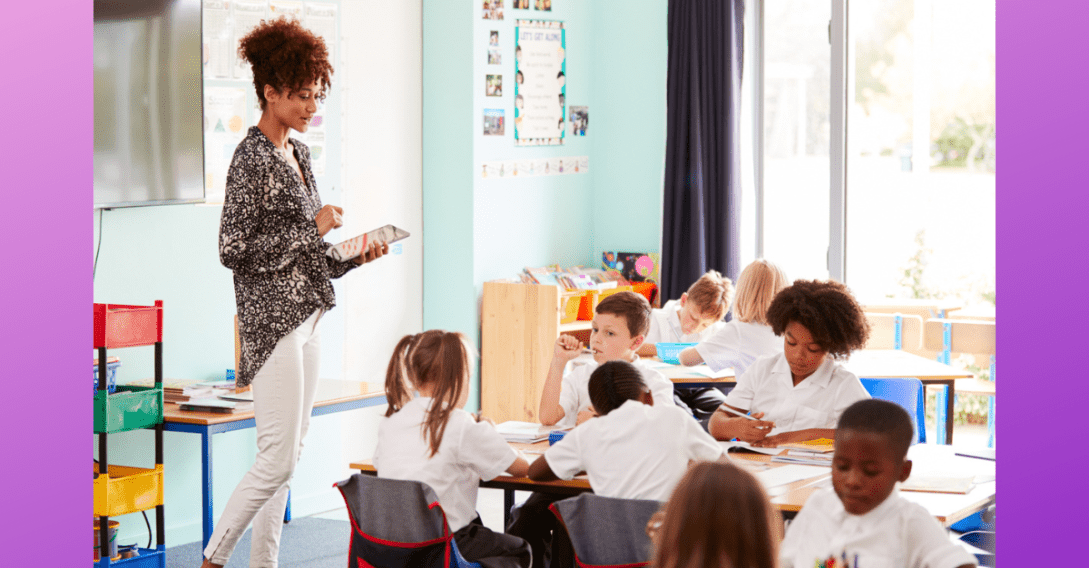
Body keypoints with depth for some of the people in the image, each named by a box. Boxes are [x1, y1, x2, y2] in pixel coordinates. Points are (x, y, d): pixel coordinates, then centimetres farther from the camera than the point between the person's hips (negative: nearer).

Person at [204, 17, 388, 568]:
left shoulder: (298, 152, 14)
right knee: (278, 459, -9)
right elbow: (234, 250, -18)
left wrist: (353, 254, 3)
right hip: (273, 321, -9)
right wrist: (313, 228, -15)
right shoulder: (252, 158, -13)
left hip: (307, 316, 9)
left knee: (288, 457, 10)